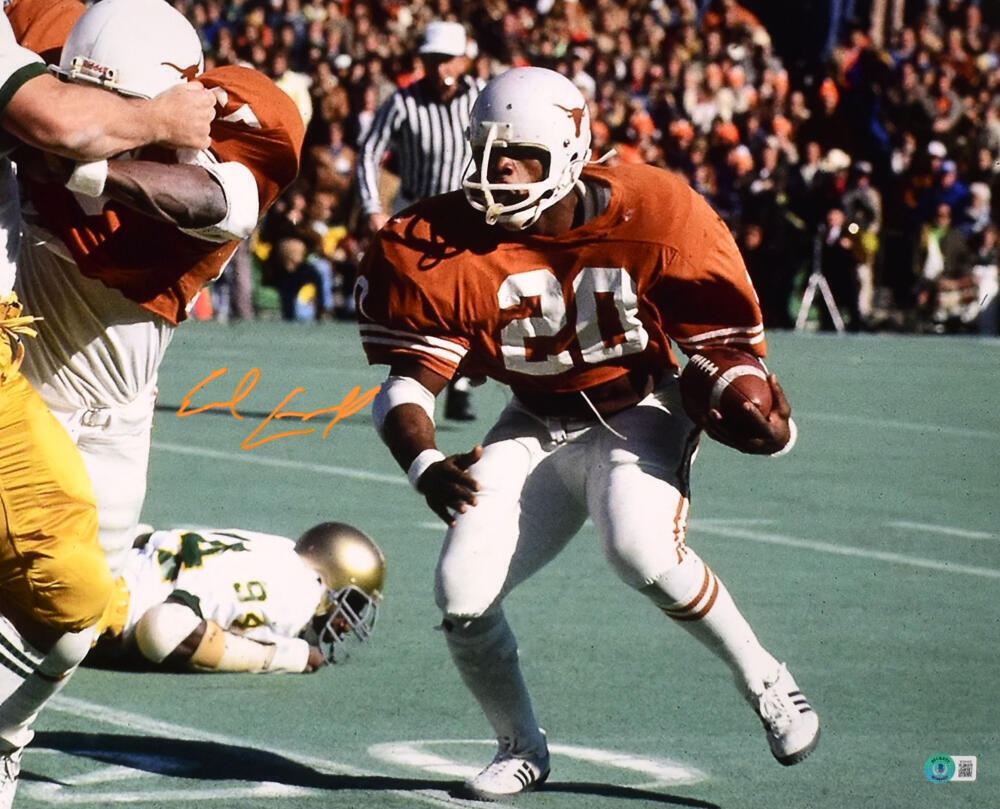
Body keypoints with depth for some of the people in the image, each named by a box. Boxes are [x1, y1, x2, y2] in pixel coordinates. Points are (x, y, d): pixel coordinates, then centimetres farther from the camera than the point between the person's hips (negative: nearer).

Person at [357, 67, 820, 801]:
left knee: (642, 551, -31)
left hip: (638, 412, -3)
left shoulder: (652, 221, -21)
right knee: (463, 594, -11)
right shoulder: (444, 250, -18)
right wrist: (425, 465, -35)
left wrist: (753, 412, -27)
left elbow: (726, 339, -9)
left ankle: (767, 683, -5)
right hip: (537, 427, 3)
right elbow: (408, 382, -16)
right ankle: (520, 748, 18)